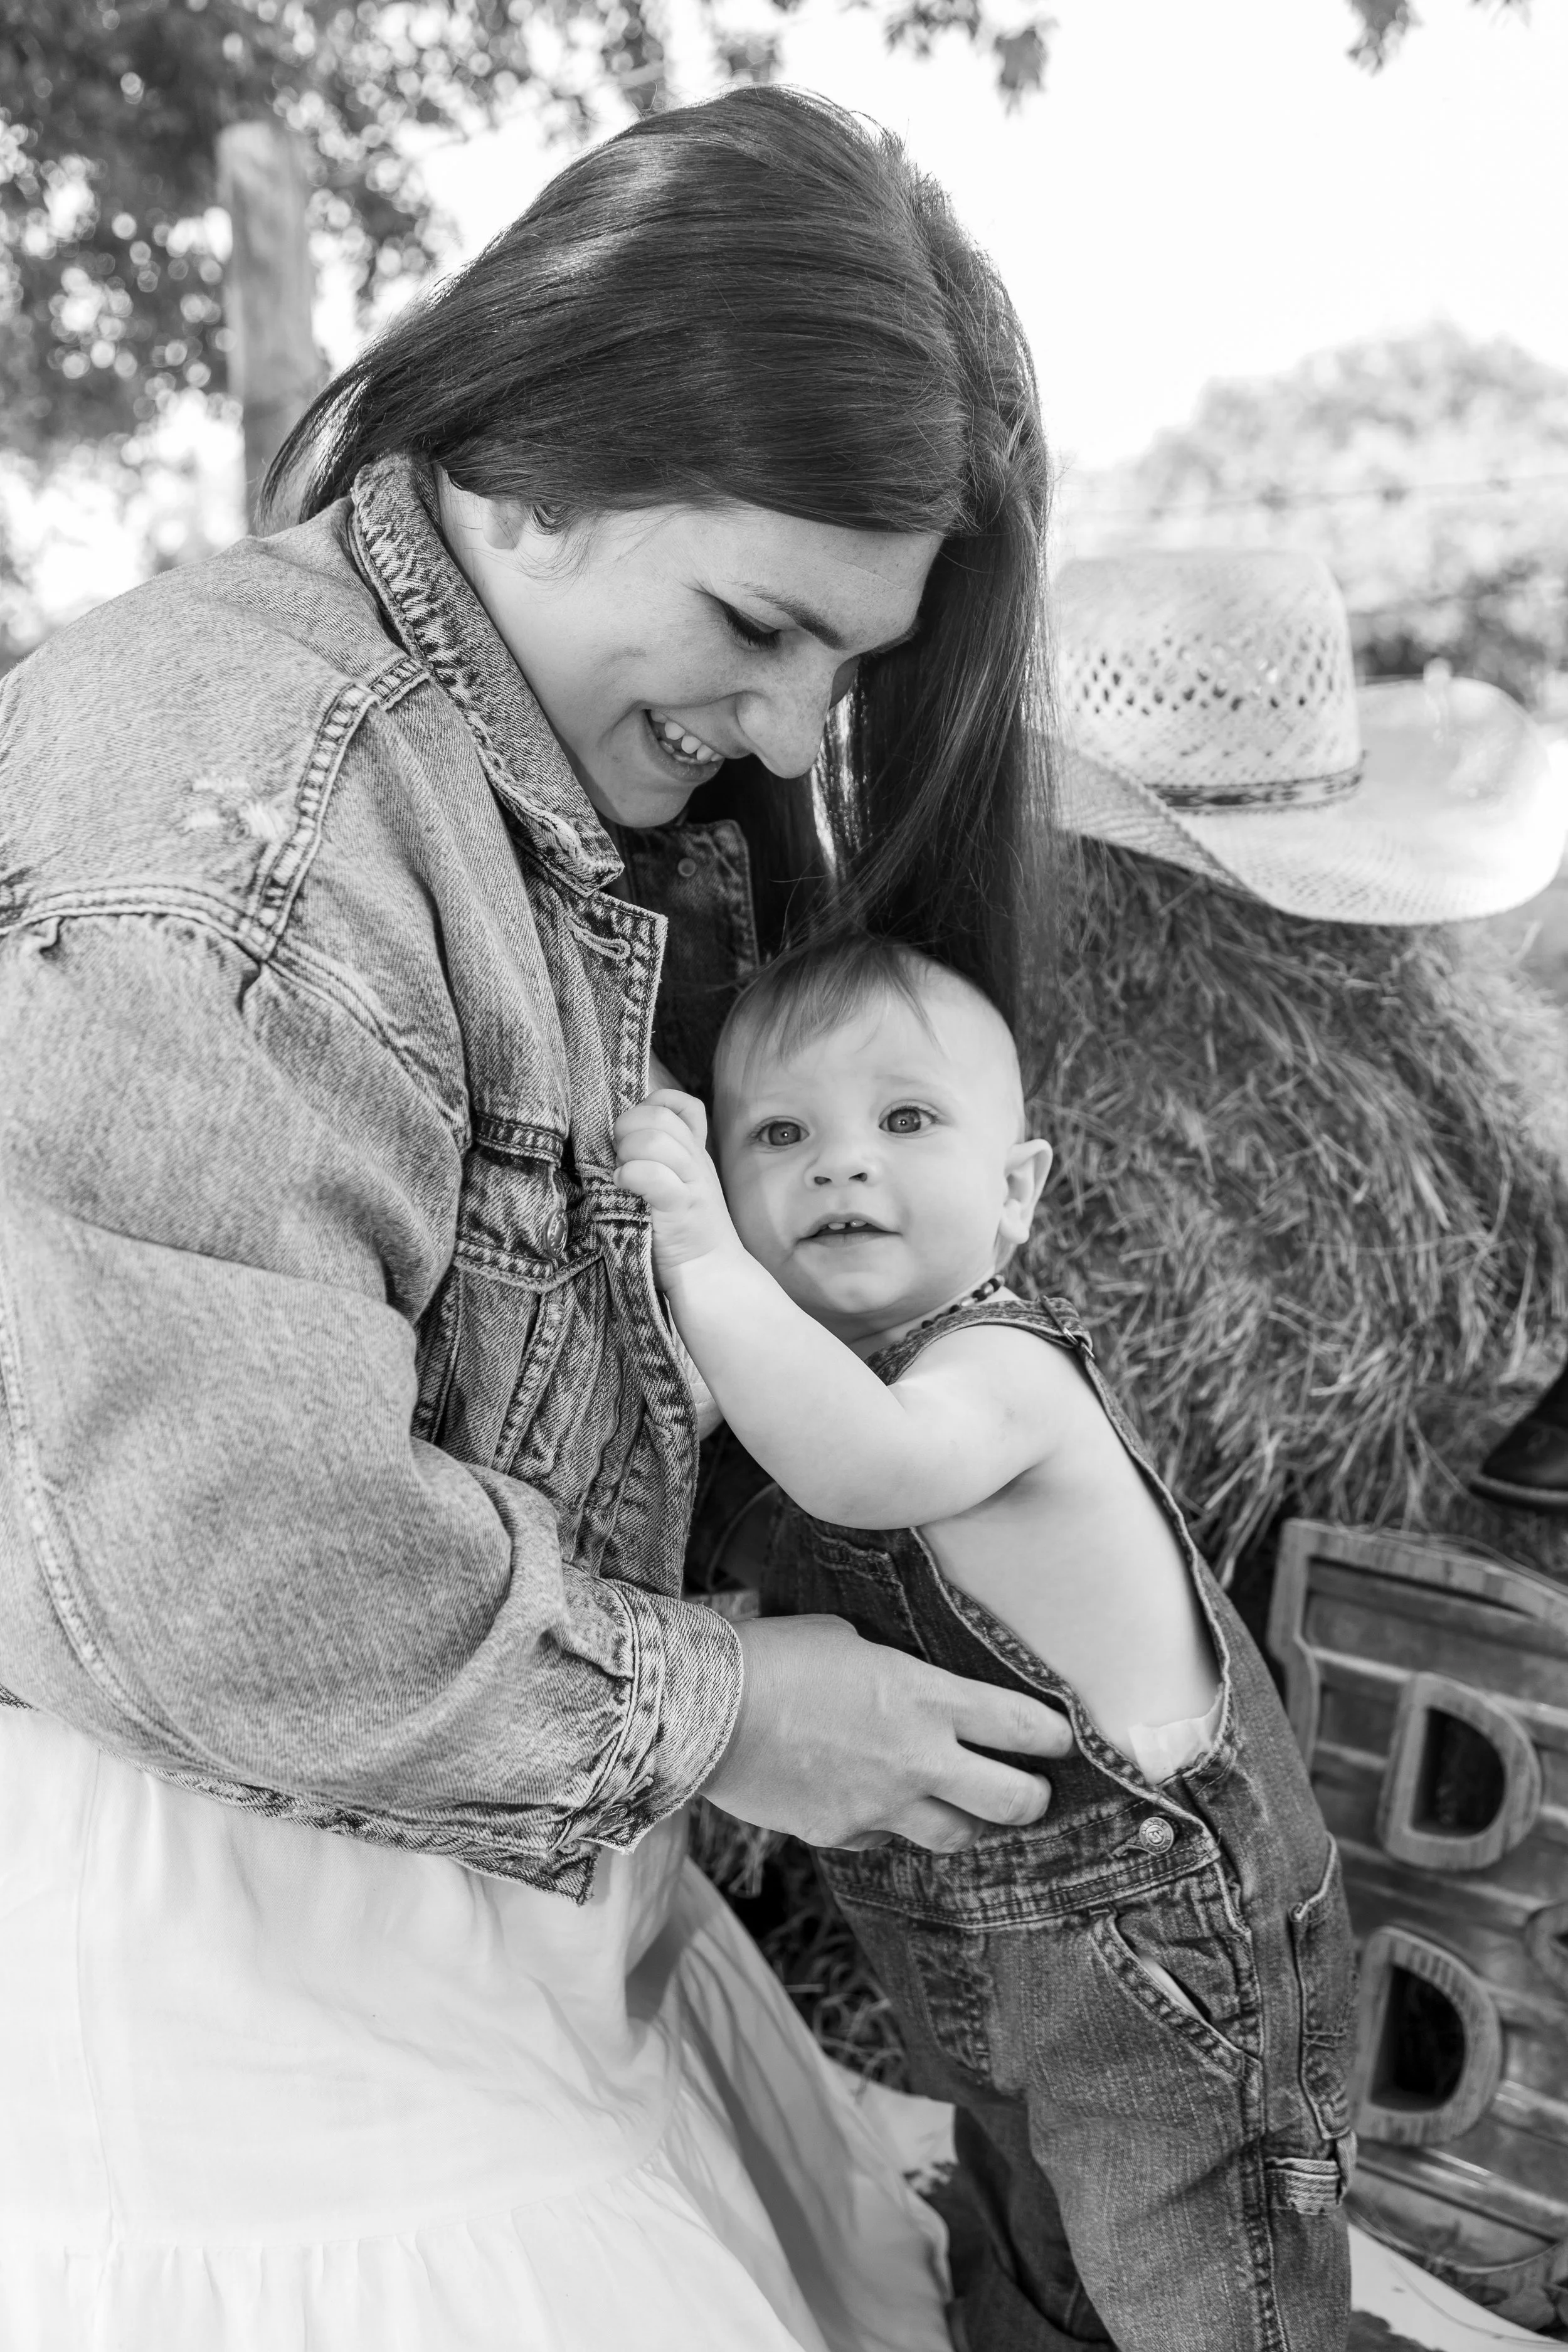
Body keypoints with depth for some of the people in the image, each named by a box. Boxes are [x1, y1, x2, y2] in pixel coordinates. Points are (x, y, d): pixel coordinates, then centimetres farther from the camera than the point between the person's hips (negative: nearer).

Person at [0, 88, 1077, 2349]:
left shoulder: (615, 815, 6)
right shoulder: (236, 804, -24)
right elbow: (218, 1554, -27)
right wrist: (713, 1708, -16)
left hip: (482, 1851, 8)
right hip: (202, 1886, -8)